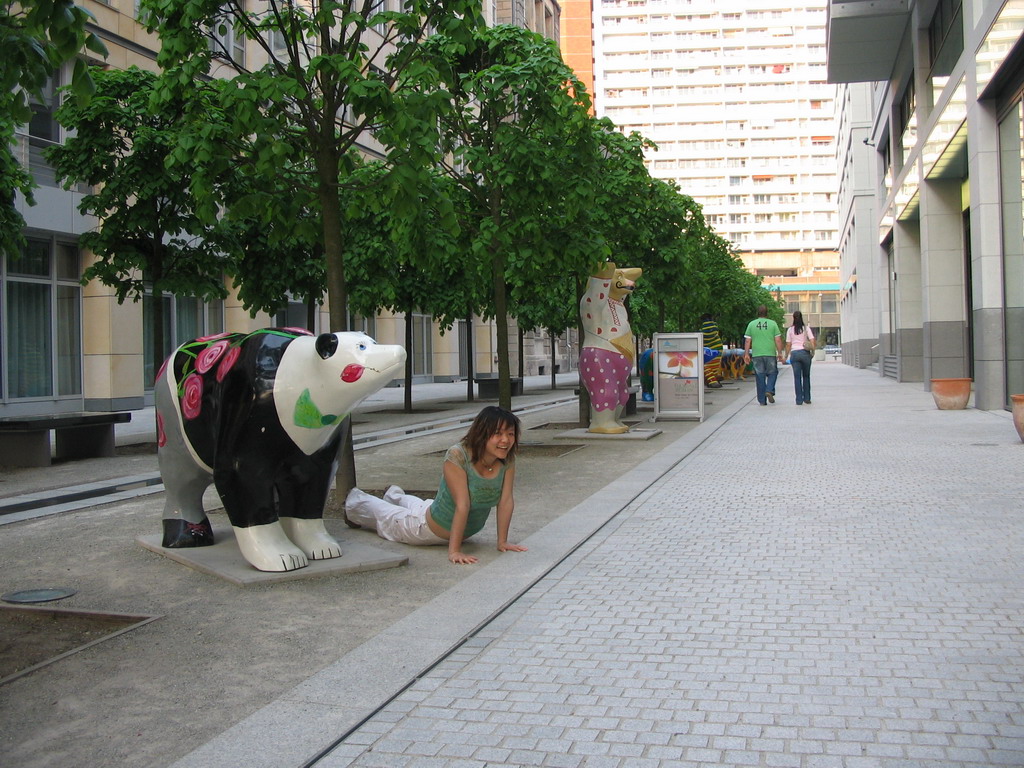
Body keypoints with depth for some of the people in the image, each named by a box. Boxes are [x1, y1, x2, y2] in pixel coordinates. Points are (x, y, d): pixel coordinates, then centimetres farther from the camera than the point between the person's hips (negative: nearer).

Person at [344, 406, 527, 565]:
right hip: (429, 530, -5)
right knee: (387, 516, 25)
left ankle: (396, 496, 69)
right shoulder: (457, 456, -37)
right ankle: (355, 499, 56)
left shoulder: (507, 460, -21)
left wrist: (502, 542, -20)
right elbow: (462, 505, -40)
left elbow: (506, 501, -18)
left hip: (468, 530, 5)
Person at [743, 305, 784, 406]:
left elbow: (747, 341, 2)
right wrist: (780, 353, 5)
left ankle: (762, 400, 6)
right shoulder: (773, 324, 2)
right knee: (772, 373, 14)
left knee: (760, 376, 5)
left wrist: (746, 354, 5)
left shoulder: (751, 324, 5)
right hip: (770, 354, -1)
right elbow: (778, 340, -1)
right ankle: (769, 391, -8)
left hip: (757, 355, 1)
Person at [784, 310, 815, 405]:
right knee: (806, 376, 12)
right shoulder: (806, 328, 3)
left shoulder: (790, 329, 4)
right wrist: (813, 352, 6)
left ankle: (799, 400, 0)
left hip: (794, 353, 0)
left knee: (797, 377, 3)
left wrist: (786, 356, 10)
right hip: (805, 353, 0)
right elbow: (812, 341, -4)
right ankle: (807, 398, 15)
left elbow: (788, 345, 3)